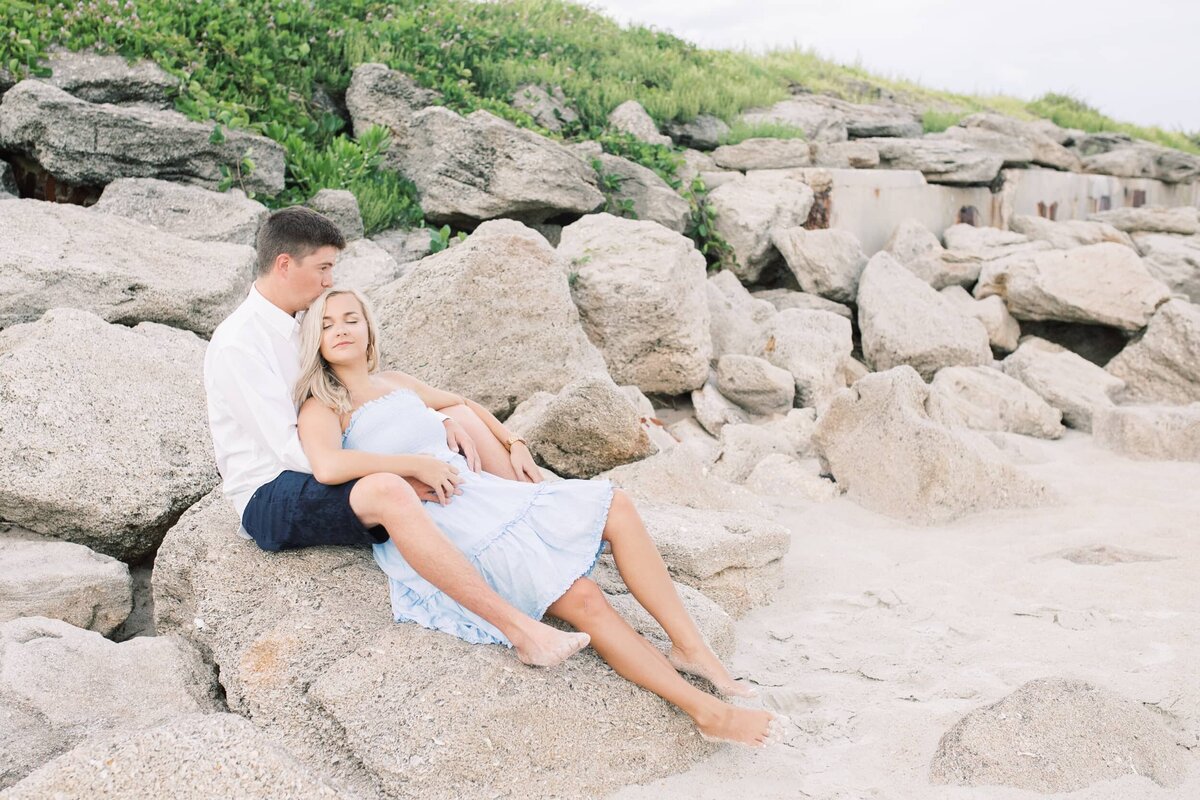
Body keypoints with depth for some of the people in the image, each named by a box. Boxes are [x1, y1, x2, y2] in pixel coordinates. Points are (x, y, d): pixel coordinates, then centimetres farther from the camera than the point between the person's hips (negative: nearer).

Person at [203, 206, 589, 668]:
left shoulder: (297, 327, 11)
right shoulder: (238, 343, -16)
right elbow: (293, 451, -24)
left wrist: (436, 423, -5)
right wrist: (410, 466, -28)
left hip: (317, 475, 9)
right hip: (270, 500, -9)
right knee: (386, 491, -40)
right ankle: (519, 630, -43)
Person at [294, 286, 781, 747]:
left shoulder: (396, 383, 18)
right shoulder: (321, 408, -3)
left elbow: (461, 404, 34)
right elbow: (327, 467, -26)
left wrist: (513, 442, 19)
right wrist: (416, 464, -19)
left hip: (483, 493, 8)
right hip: (439, 529, -8)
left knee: (615, 506, -8)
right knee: (581, 598, -22)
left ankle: (690, 648, -7)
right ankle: (705, 711, -16)